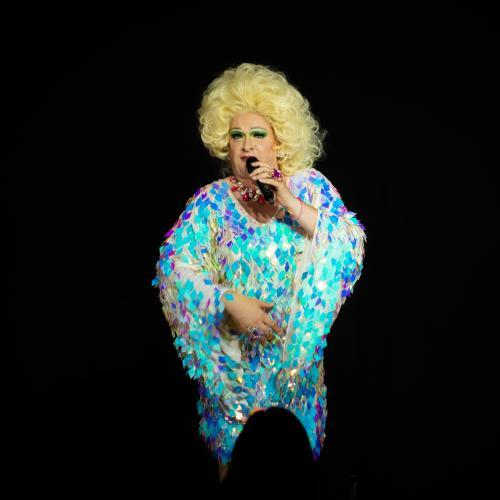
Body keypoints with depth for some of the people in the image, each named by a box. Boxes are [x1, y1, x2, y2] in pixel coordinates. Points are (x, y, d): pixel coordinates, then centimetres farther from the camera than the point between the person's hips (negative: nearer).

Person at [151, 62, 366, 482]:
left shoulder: (309, 186, -1)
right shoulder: (211, 200, -4)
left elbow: (353, 247, -11)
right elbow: (174, 267, -12)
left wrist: (292, 205, -19)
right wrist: (230, 301, -23)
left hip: (297, 352, 1)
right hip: (234, 356, -1)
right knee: (237, 457, 5)